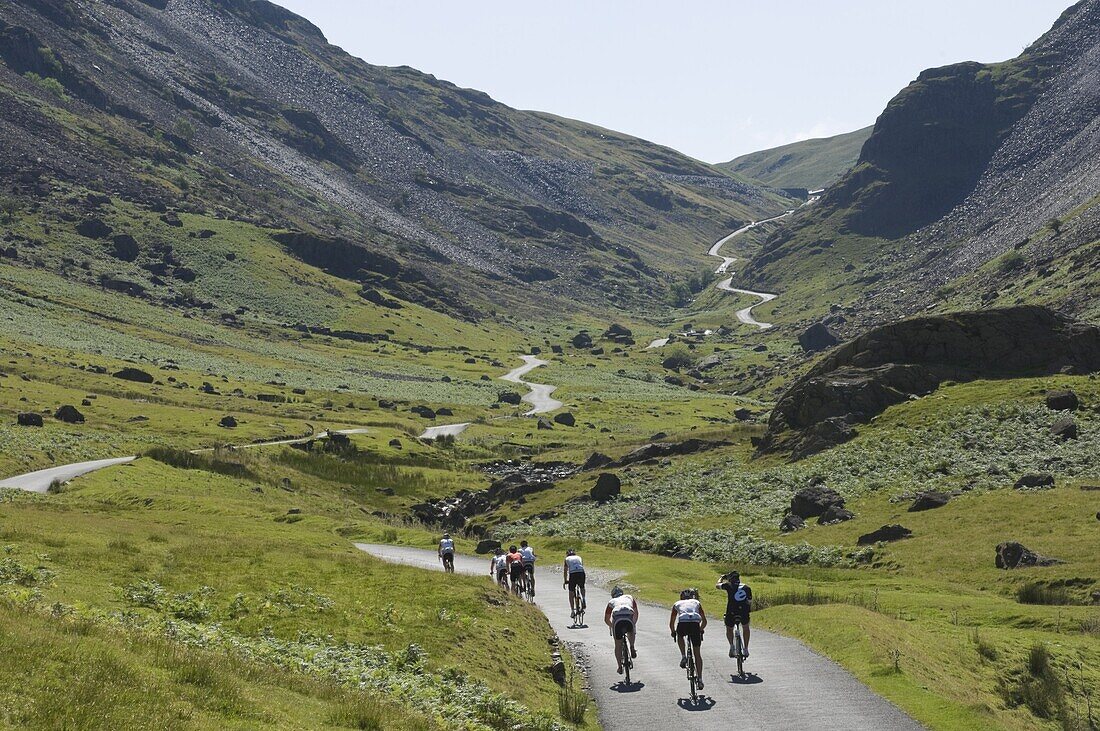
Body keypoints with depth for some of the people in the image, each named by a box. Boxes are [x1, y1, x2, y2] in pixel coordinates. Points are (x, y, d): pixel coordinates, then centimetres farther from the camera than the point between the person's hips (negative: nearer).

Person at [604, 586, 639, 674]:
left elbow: (606, 619, 34)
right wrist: (634, 624, 49)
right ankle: (632, 649, 14)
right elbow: (636, 613, 35)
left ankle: (620, 667, 13)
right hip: (628, 619, 0)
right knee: (631, 632, 36)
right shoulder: (629, 597, 34)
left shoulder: (611, 602, 31)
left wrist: (612, 627, 51)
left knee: (618, 646, 16)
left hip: (617, 621, 0)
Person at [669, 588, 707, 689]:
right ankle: (699, 679, 8)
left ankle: (683, 657, 19)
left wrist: (673, 632, 51)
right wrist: (700, 630, 46)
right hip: (695, 623, 1)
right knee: (697, 653, 12)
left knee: (680, 636, 37)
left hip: (682, 623, -1)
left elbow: (671, 623, 33)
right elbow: (704, 621, 29)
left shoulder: (677, 604, 31)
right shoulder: (697, 602, 33)